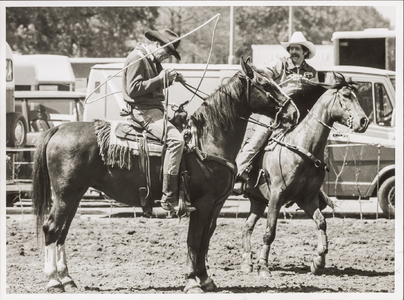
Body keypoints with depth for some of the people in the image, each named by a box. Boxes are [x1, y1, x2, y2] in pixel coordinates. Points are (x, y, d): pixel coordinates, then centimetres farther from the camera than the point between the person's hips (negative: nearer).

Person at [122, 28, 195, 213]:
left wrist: (169, 80, 8)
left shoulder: (153, 62, 19)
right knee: (175, 139, -27)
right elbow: (133, 89, -20)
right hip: (144, 112, -11)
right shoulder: (137, 58, -12)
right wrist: (159, 79, -18)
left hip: (154, 109, 11)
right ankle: (169, 198, -28)